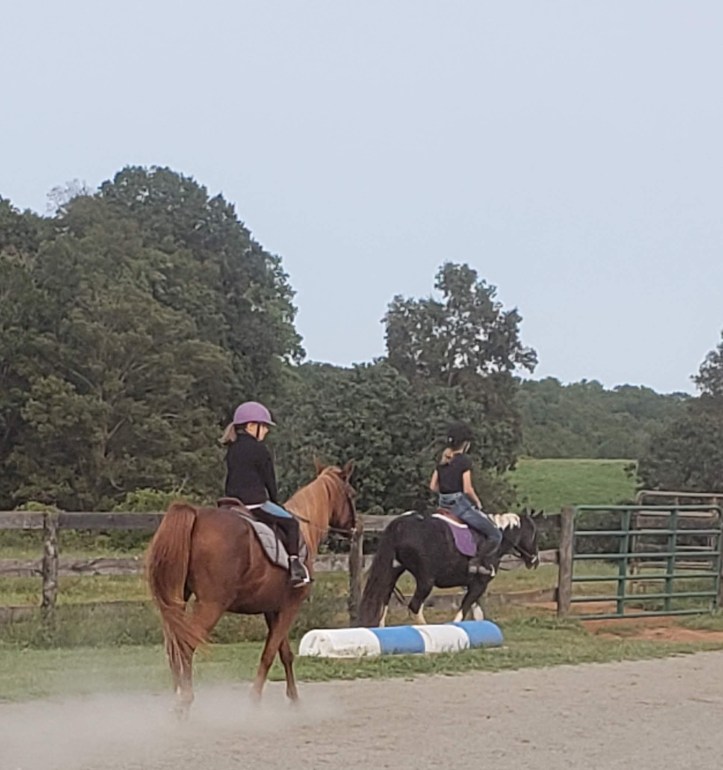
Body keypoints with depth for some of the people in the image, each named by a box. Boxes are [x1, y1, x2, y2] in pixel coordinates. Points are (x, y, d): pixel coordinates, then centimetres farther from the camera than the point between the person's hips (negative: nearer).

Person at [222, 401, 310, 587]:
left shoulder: (232, 450, 15)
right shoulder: (259, 449, -7)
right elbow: (269, 481, -2)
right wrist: (275, 502, 10)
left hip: (232, 502, 7)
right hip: (256, 502, -7)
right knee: (290, 523, -1)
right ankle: (294, 565, -11)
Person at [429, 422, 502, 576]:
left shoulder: (442, 461, 10)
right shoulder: (464, 460, -12)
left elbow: (433, 486, 9)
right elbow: (467, 489, -16)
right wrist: (477, 502, 0)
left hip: (444, 504, 8)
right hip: (460, 504, -8)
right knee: (495, 535, -3)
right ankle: (478, 561, -15)